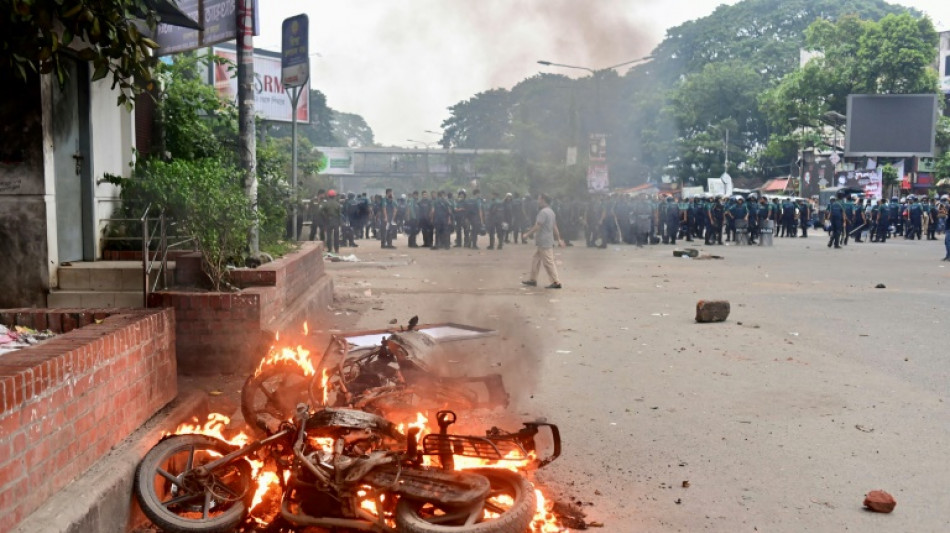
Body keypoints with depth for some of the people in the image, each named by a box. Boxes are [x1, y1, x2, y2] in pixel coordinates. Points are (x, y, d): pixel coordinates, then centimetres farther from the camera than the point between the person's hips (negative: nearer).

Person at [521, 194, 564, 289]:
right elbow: (555, 227, 18)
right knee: (536, 260, 16)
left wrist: (527, 234, -12)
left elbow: (537, 227, -21)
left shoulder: (543, 212, -18)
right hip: (546, 242, 10)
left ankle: (556, 282, -2)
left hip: (544, 243, -10)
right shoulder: (551, 211, 14)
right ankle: (533, 280, 22)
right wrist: (559, 239, 20)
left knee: (548, 262, -5)